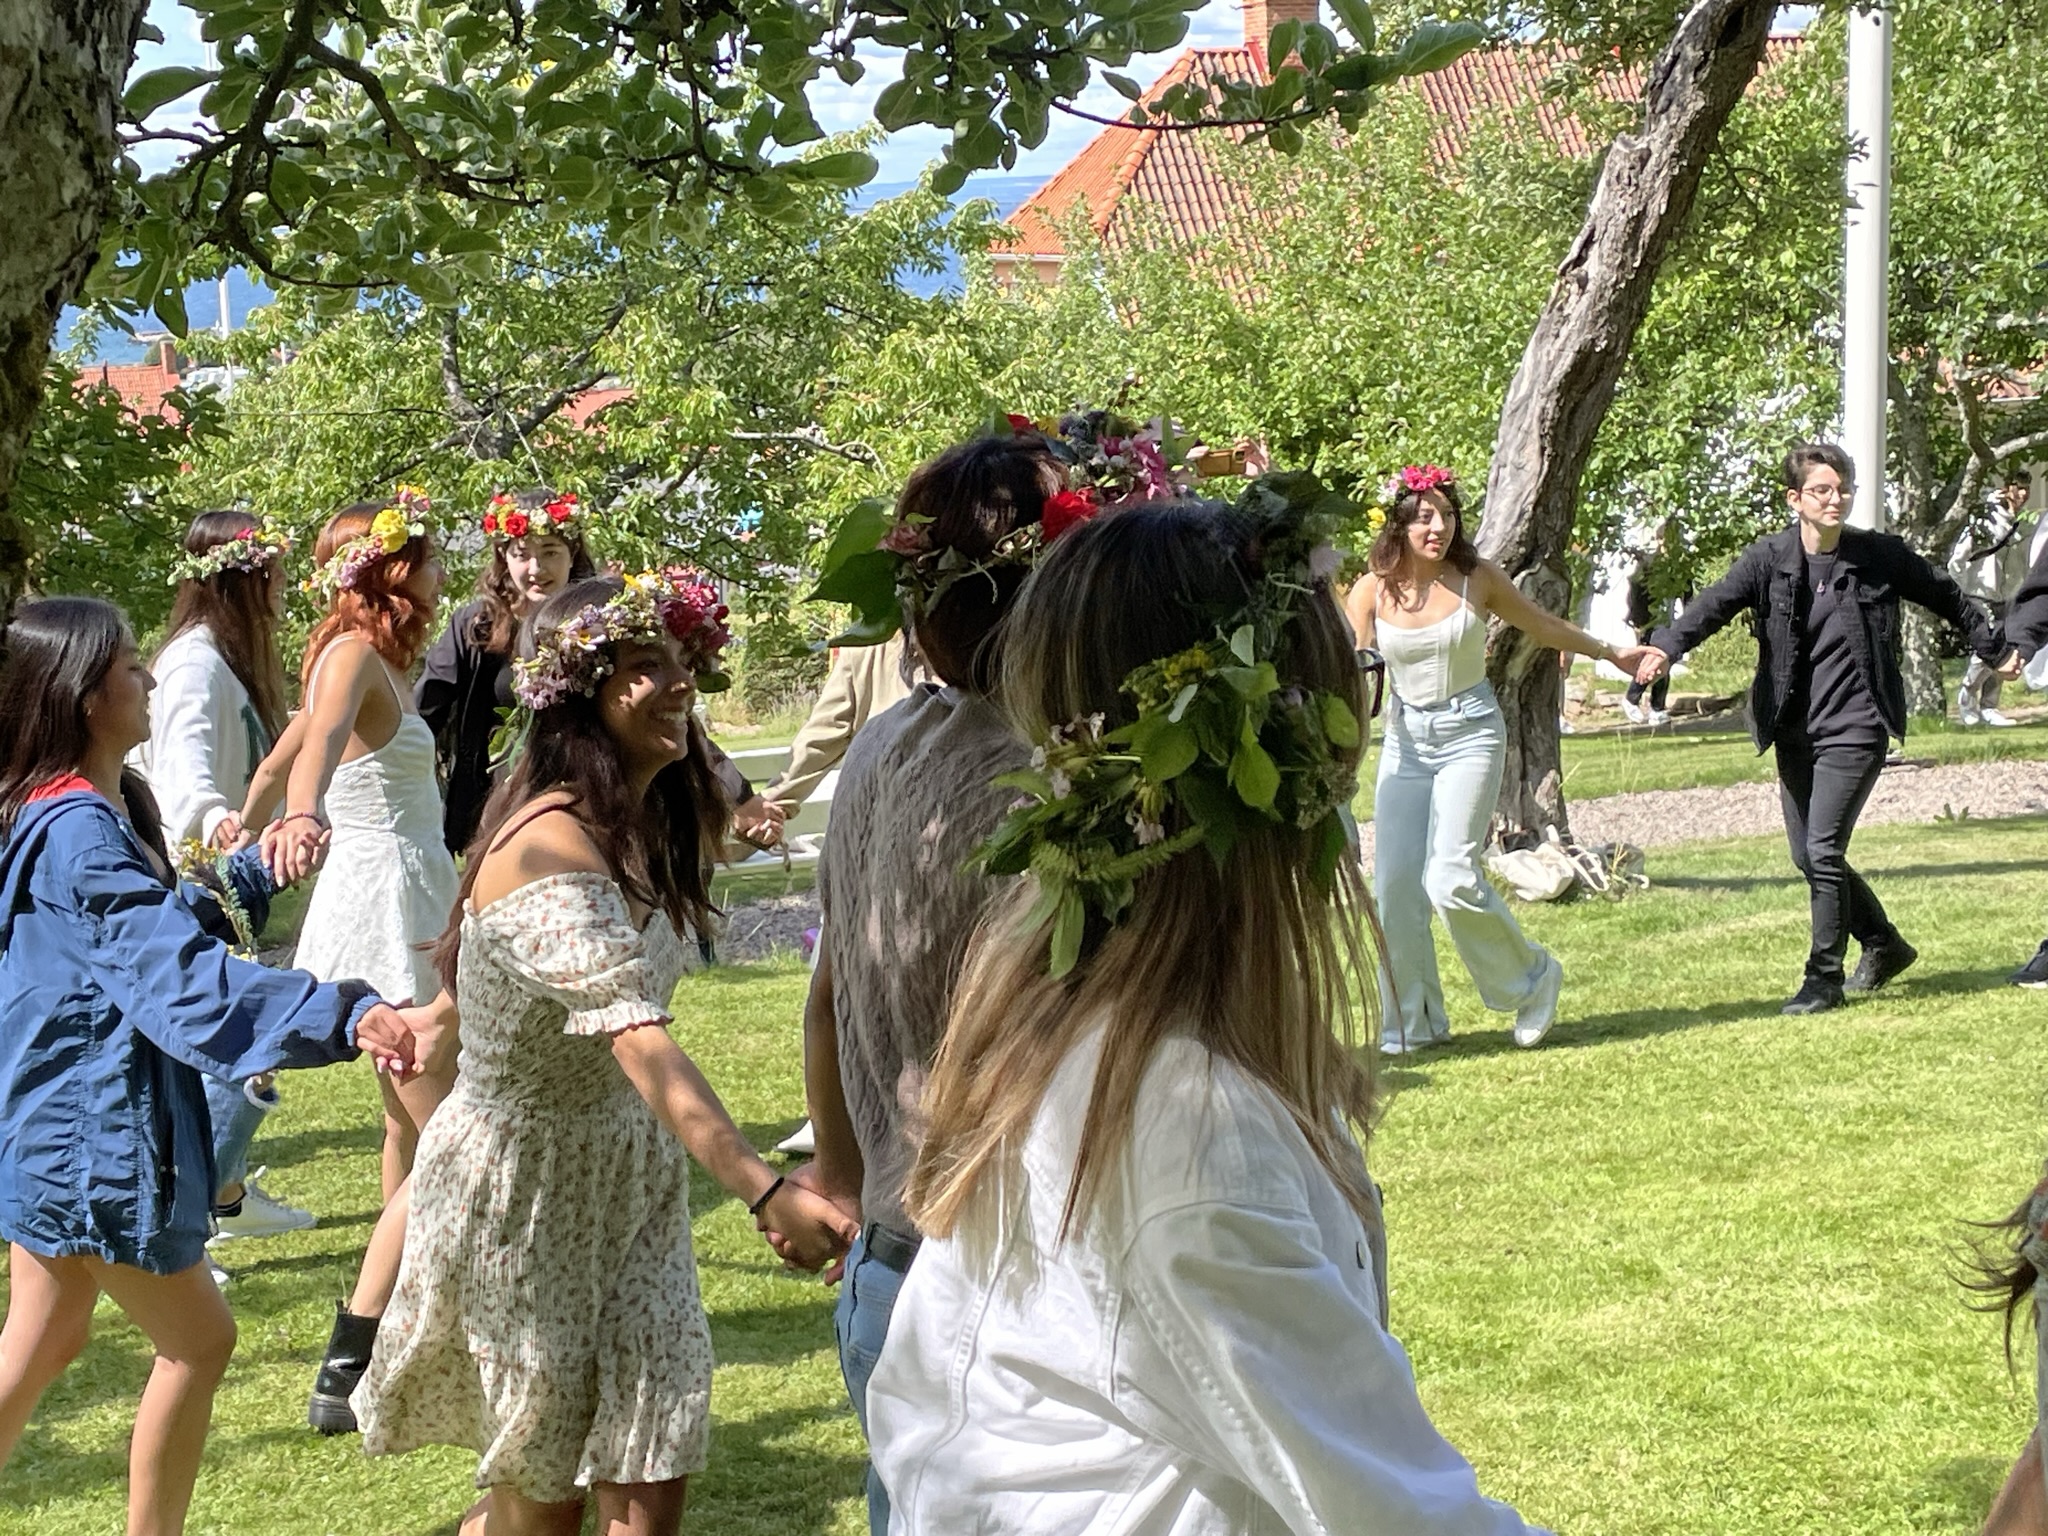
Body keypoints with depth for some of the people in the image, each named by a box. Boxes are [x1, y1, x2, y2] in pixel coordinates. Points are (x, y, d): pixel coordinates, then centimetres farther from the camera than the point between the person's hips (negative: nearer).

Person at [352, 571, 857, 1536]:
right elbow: (638, 1040, -38)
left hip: (627, 1174, 7)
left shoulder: (648, 824, 2)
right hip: (521, 1188, -7)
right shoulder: (548, 844, -26)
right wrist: (766, 1195, -47)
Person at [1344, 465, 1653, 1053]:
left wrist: (1612, 654, 22)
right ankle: (1413, 1022, 12)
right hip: (1406, 739, 3)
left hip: (1470, 734, -3)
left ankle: (1533, 978, 6)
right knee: (1396, 885, -3)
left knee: (1451, 880, -16)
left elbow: (1543, 625, 12)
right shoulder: (1374, 590, -3)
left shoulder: (1477, 578, -4)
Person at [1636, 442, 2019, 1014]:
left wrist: (1995, 650, 25)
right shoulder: (1768, 559, -2)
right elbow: (1716, 603, -19)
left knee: (1823, 850, -14)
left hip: (1855, 726, -4)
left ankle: (1824, 977, -2)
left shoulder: (1881, 555, -3)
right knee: (1808, 856, 11)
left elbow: (1945, 597, 14)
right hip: (1794, 728, 4)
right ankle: (1884, 945, 33)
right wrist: (1666, 645, -38)